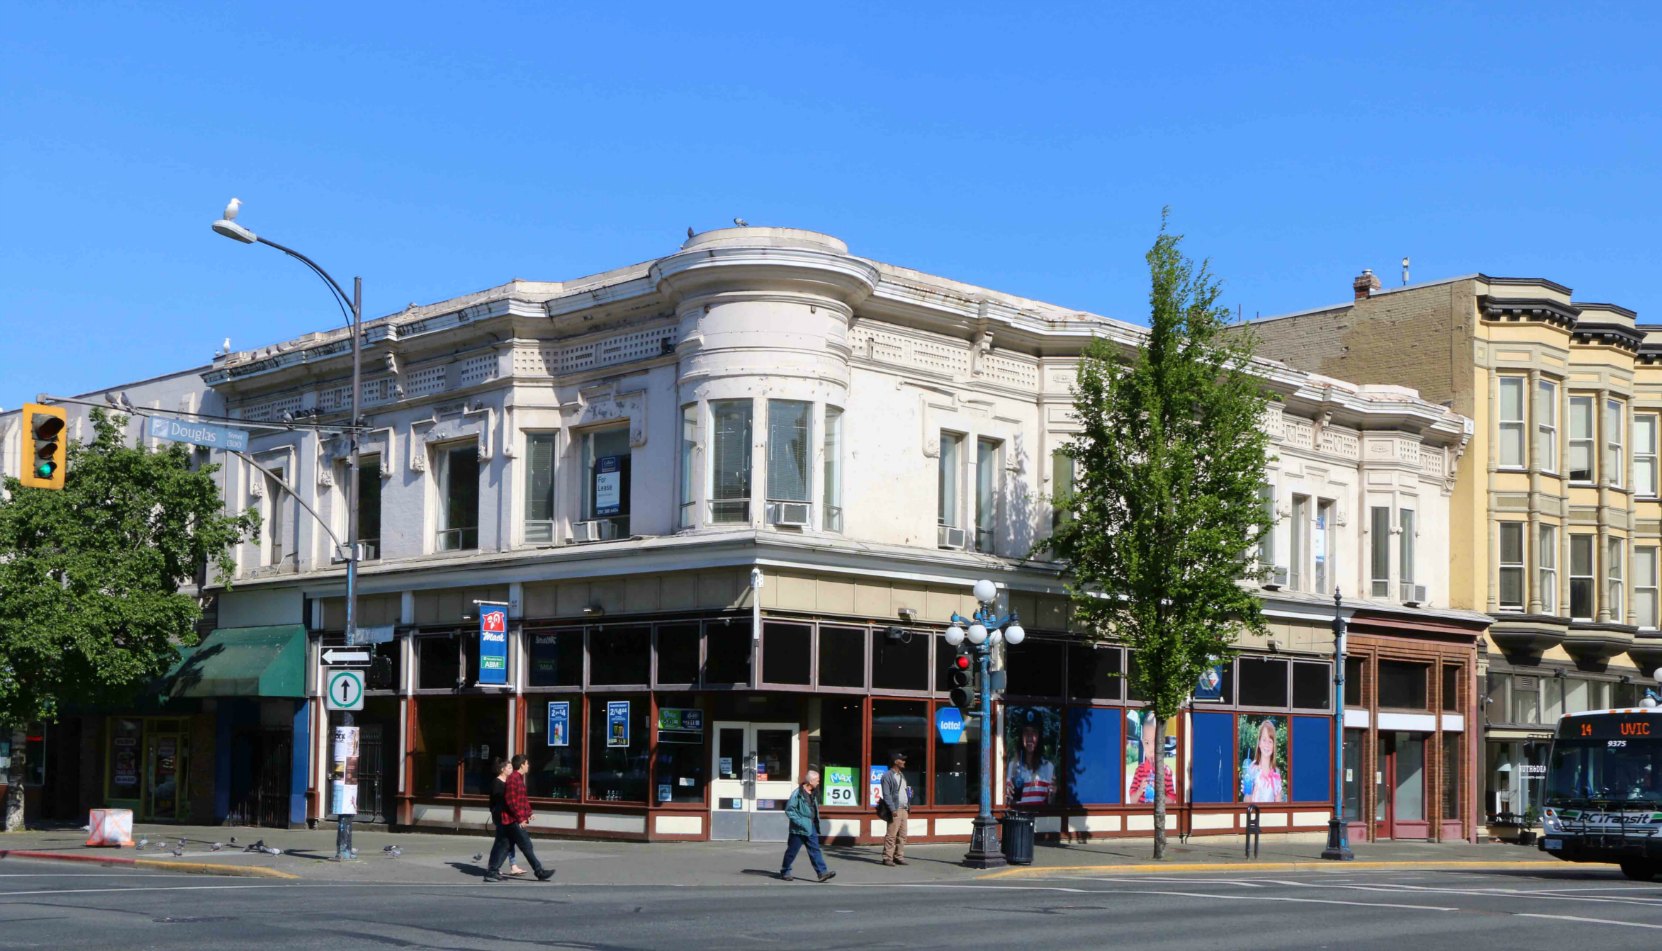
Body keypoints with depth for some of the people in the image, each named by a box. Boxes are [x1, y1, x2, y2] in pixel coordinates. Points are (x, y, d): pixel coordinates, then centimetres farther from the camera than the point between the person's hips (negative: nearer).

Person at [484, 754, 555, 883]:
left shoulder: (518, 778, 17)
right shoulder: (513, 778, -16)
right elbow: (511, 801, -21)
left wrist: (528, 813, 16)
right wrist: (520, 818, -19)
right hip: (514, 820, -10)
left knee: (504, 846, 10)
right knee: (526, 846, -4)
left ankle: (492, 872, 11)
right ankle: (539, 872, -1)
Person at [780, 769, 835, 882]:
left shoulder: (812, 794, 11)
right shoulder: (797, 793, -15)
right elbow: (789, 810, -16)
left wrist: (816, 823, 12)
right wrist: (799, 822, -20)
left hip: (811, 827, 7)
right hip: (799, 829, -7)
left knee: (815, 850, 1)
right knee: (792, 851, 4)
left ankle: (822, 873, -5)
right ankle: (785, 872, 17)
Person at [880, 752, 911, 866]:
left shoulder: (902, 775, 20)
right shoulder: (887, 776, -7)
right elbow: (886, 795, -12)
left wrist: (908, 806, 14)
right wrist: (893, 809, -19)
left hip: (904, 809, 8)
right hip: (895, 810, -8)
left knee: (902, 835, 8)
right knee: (891, 835, -9)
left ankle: (899, 857, 13)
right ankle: (887, 858, -6)